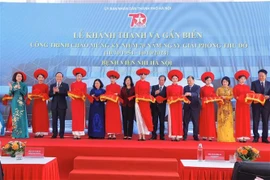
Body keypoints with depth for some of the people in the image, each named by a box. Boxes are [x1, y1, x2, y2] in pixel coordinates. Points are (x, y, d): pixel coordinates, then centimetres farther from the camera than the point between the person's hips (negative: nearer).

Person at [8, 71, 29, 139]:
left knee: (21, 117, -3)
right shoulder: (13, 85, 8)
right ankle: (14, 134, 0)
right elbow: (10, 94, 3)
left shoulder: (24, 85, 4)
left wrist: (19, 88, -21)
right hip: (14, 102, 1)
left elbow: (25, 93, -8)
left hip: (21, 102, -1)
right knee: (15, 117, -2)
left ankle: (22, 134, 2)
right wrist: (11, 89, -16)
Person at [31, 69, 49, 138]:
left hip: (43, 103, -2)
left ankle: (42, 132, -1)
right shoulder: (34, 86, 12)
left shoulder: (46, 86, 5)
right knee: (36, 117, -1)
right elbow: (32, 95, 7)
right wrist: (35, 96, -13)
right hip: (36, 103, 2)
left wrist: (43, 96, -17)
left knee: (43, 117, -4)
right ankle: (37, 132, 1)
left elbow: (47, 95, 0)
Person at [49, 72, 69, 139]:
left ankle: (61, 134, 5)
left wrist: (58, 91, -21)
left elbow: (66, 93, -12)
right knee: (54, 120, 4)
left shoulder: (65, 85, 5)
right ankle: (54, 134, 9)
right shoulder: (52, 85, 13)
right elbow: (49, 95, 3)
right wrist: (53, 92, -17)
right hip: (54, 105, 2)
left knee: (62, 120, 0)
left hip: (62, 105, -2)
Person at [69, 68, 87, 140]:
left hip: (81, 102, 0)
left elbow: (85, 94, 3)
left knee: (81, 117, -2)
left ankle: (79, 134, 1)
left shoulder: (84, 84, 8)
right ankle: (75, 134, 1)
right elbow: (70, 93, 6)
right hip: (74, 102, 0)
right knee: (75, 117, -2)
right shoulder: (72, 84, 9)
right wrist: (72, 95, -15)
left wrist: (83, 96, -17)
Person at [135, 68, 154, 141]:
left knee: (146, 117, 2)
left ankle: (144, 135, 6)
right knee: (140, 118, -2)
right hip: (139, 102, -4)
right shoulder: (138, 83, 1)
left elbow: (148, 93, 14)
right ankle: (140, 135, 0)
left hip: (146, 102, 4)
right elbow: (136, 93, -3)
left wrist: (150, 98, -2)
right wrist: (137, 99, -13)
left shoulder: (148, 83, 14)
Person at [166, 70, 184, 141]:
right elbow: (167, 96, 6)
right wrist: (170, 99, -13)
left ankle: (178, 136, 1)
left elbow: (181, 96, 7)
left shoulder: (180, 87, 10)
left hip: (178, 104, 1)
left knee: (178, 119, -1)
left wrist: (179, 98, -14)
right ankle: (172, 135, -1)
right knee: (172, 119, -3)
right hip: (171, 104, -1)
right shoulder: (169, 87, 7)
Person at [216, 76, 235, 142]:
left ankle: (229, 137, -4)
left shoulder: (230, 89, 9)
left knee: (228, 120, -6)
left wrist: (225, 97, -16)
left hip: (228, 106, 0)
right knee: (221, 120, -5)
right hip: (221, 106, 0)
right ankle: (221, 137, -3)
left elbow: (232, 96, -3)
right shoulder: (219, 89, 10)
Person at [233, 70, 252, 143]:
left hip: (246, 104, 4)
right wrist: (238, 98, -22)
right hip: (239, 104, -4)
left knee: (246, 120, 2)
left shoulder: (247, 87, 13)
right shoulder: (236, 87, 2)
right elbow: (235, 96, -4)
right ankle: (240, 136, -2)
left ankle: (245, 136, 5)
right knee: (240, 120, -4)